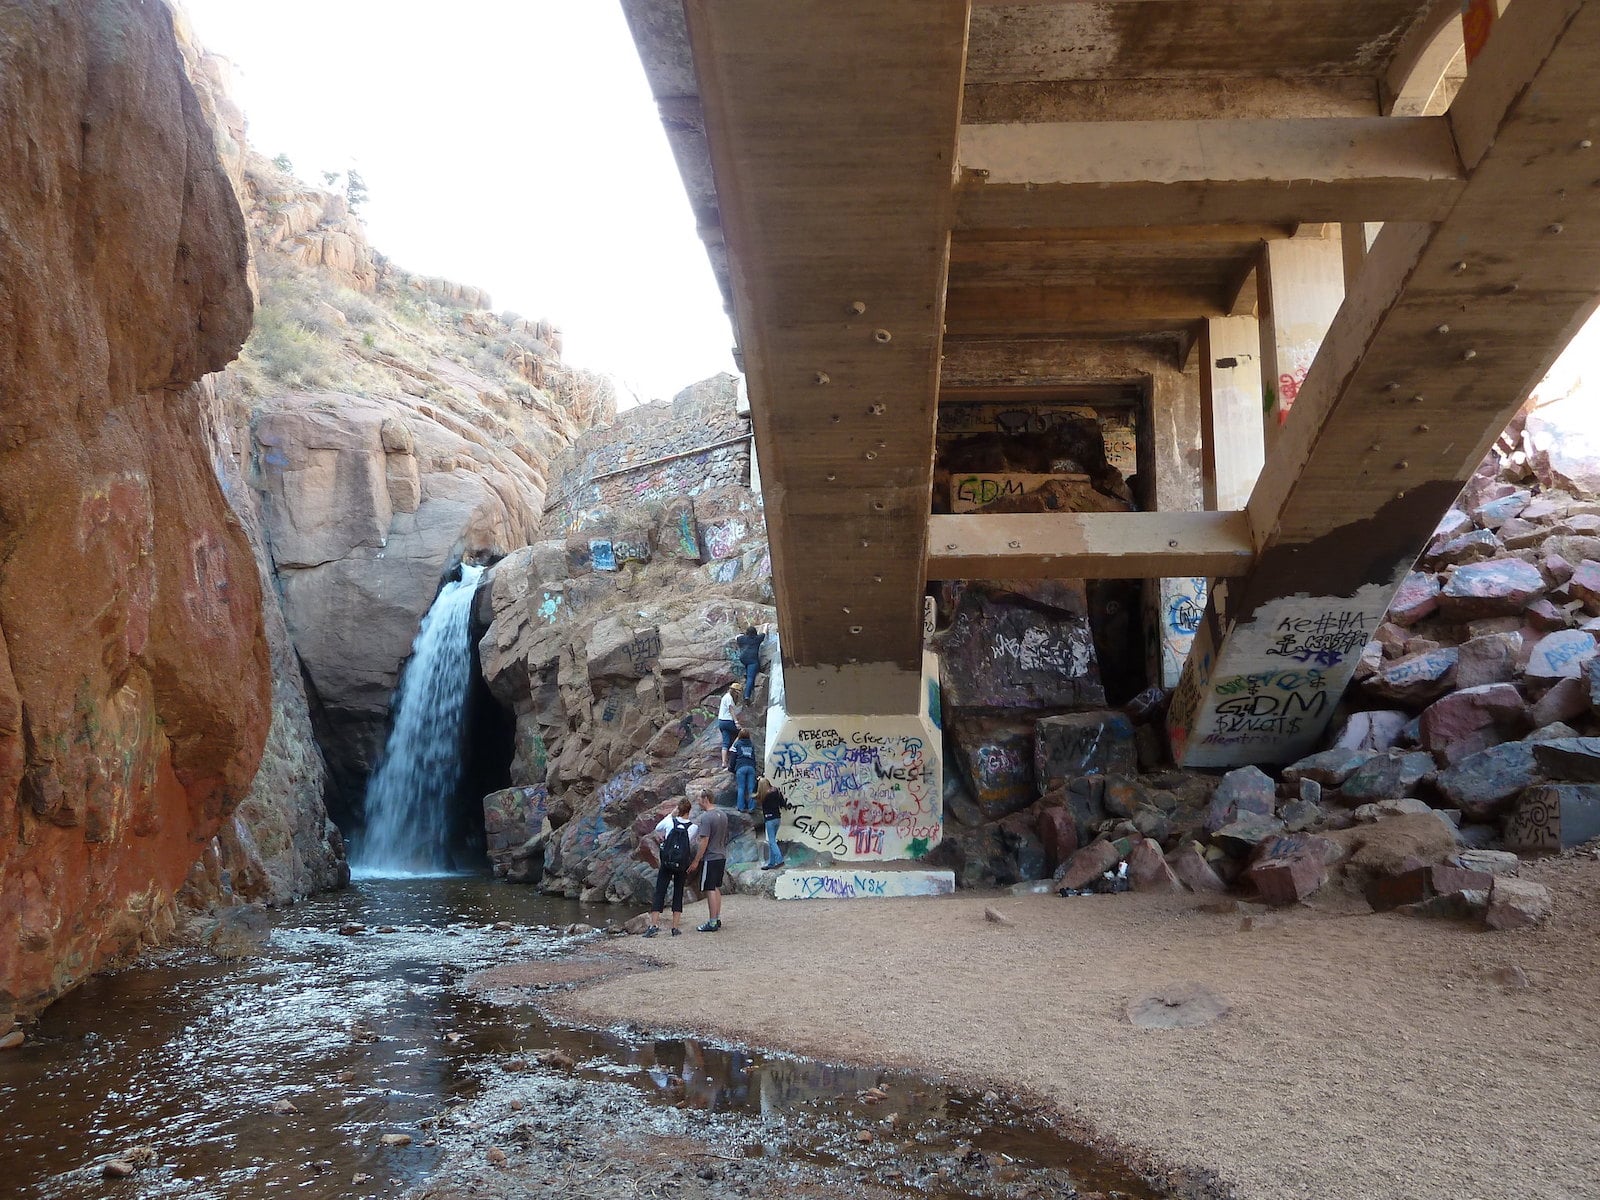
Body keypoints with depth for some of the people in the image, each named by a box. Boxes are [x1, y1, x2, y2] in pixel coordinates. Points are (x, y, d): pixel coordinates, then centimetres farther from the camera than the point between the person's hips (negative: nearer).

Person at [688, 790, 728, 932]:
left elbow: (704, 841, -21)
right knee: (717, 888, 17)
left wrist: (696, 861, -15)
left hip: (710, 858, -8)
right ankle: (717, 919, 22)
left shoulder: (706, 817, -18)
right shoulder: (723, 815, 8)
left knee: (710, 890, -2)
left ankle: (712, 923, 1)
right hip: (722, 856, 8)